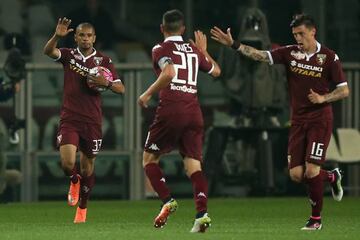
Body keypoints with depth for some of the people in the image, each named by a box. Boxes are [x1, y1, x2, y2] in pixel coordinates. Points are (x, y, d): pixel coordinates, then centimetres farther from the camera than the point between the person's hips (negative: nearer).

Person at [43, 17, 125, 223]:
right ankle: (74, 182, 19)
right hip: (69, 119, -1)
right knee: (68, 163, -17)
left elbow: (121, 89, 2)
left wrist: (107, 83, -20)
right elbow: (48, 51, -16)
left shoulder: (104, 61, 4)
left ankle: (82, 207, 30)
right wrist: (57, 36, -36)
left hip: (92, 121, 1)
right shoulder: (69, 55, 4)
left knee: (87, 169, 8)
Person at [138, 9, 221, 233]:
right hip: (194, 112, 4)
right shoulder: (194, 49, 15)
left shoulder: (161, 49, 0)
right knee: (194, 165, 2)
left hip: (171, 110, -4)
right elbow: (216, 71, 30)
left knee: (149, 158, 11)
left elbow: (169, 72, -20)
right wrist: (203, 50, 45)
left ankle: (168, 200, -9)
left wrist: (148, 94, -10)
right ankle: (202, 212, -18)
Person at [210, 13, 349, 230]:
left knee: (311, 170, -11)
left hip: (320, 120, -4)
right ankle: (332, 177, 29)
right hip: (298, 120, 4)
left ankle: (316, 218, 6)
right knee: (296, 174, -1)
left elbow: (344, 90, -4)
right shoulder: (290, 52, 2)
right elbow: (261, 56, -7)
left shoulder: (329, 57, -8)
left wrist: (322, 98, -20)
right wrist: (234, 45, -19)